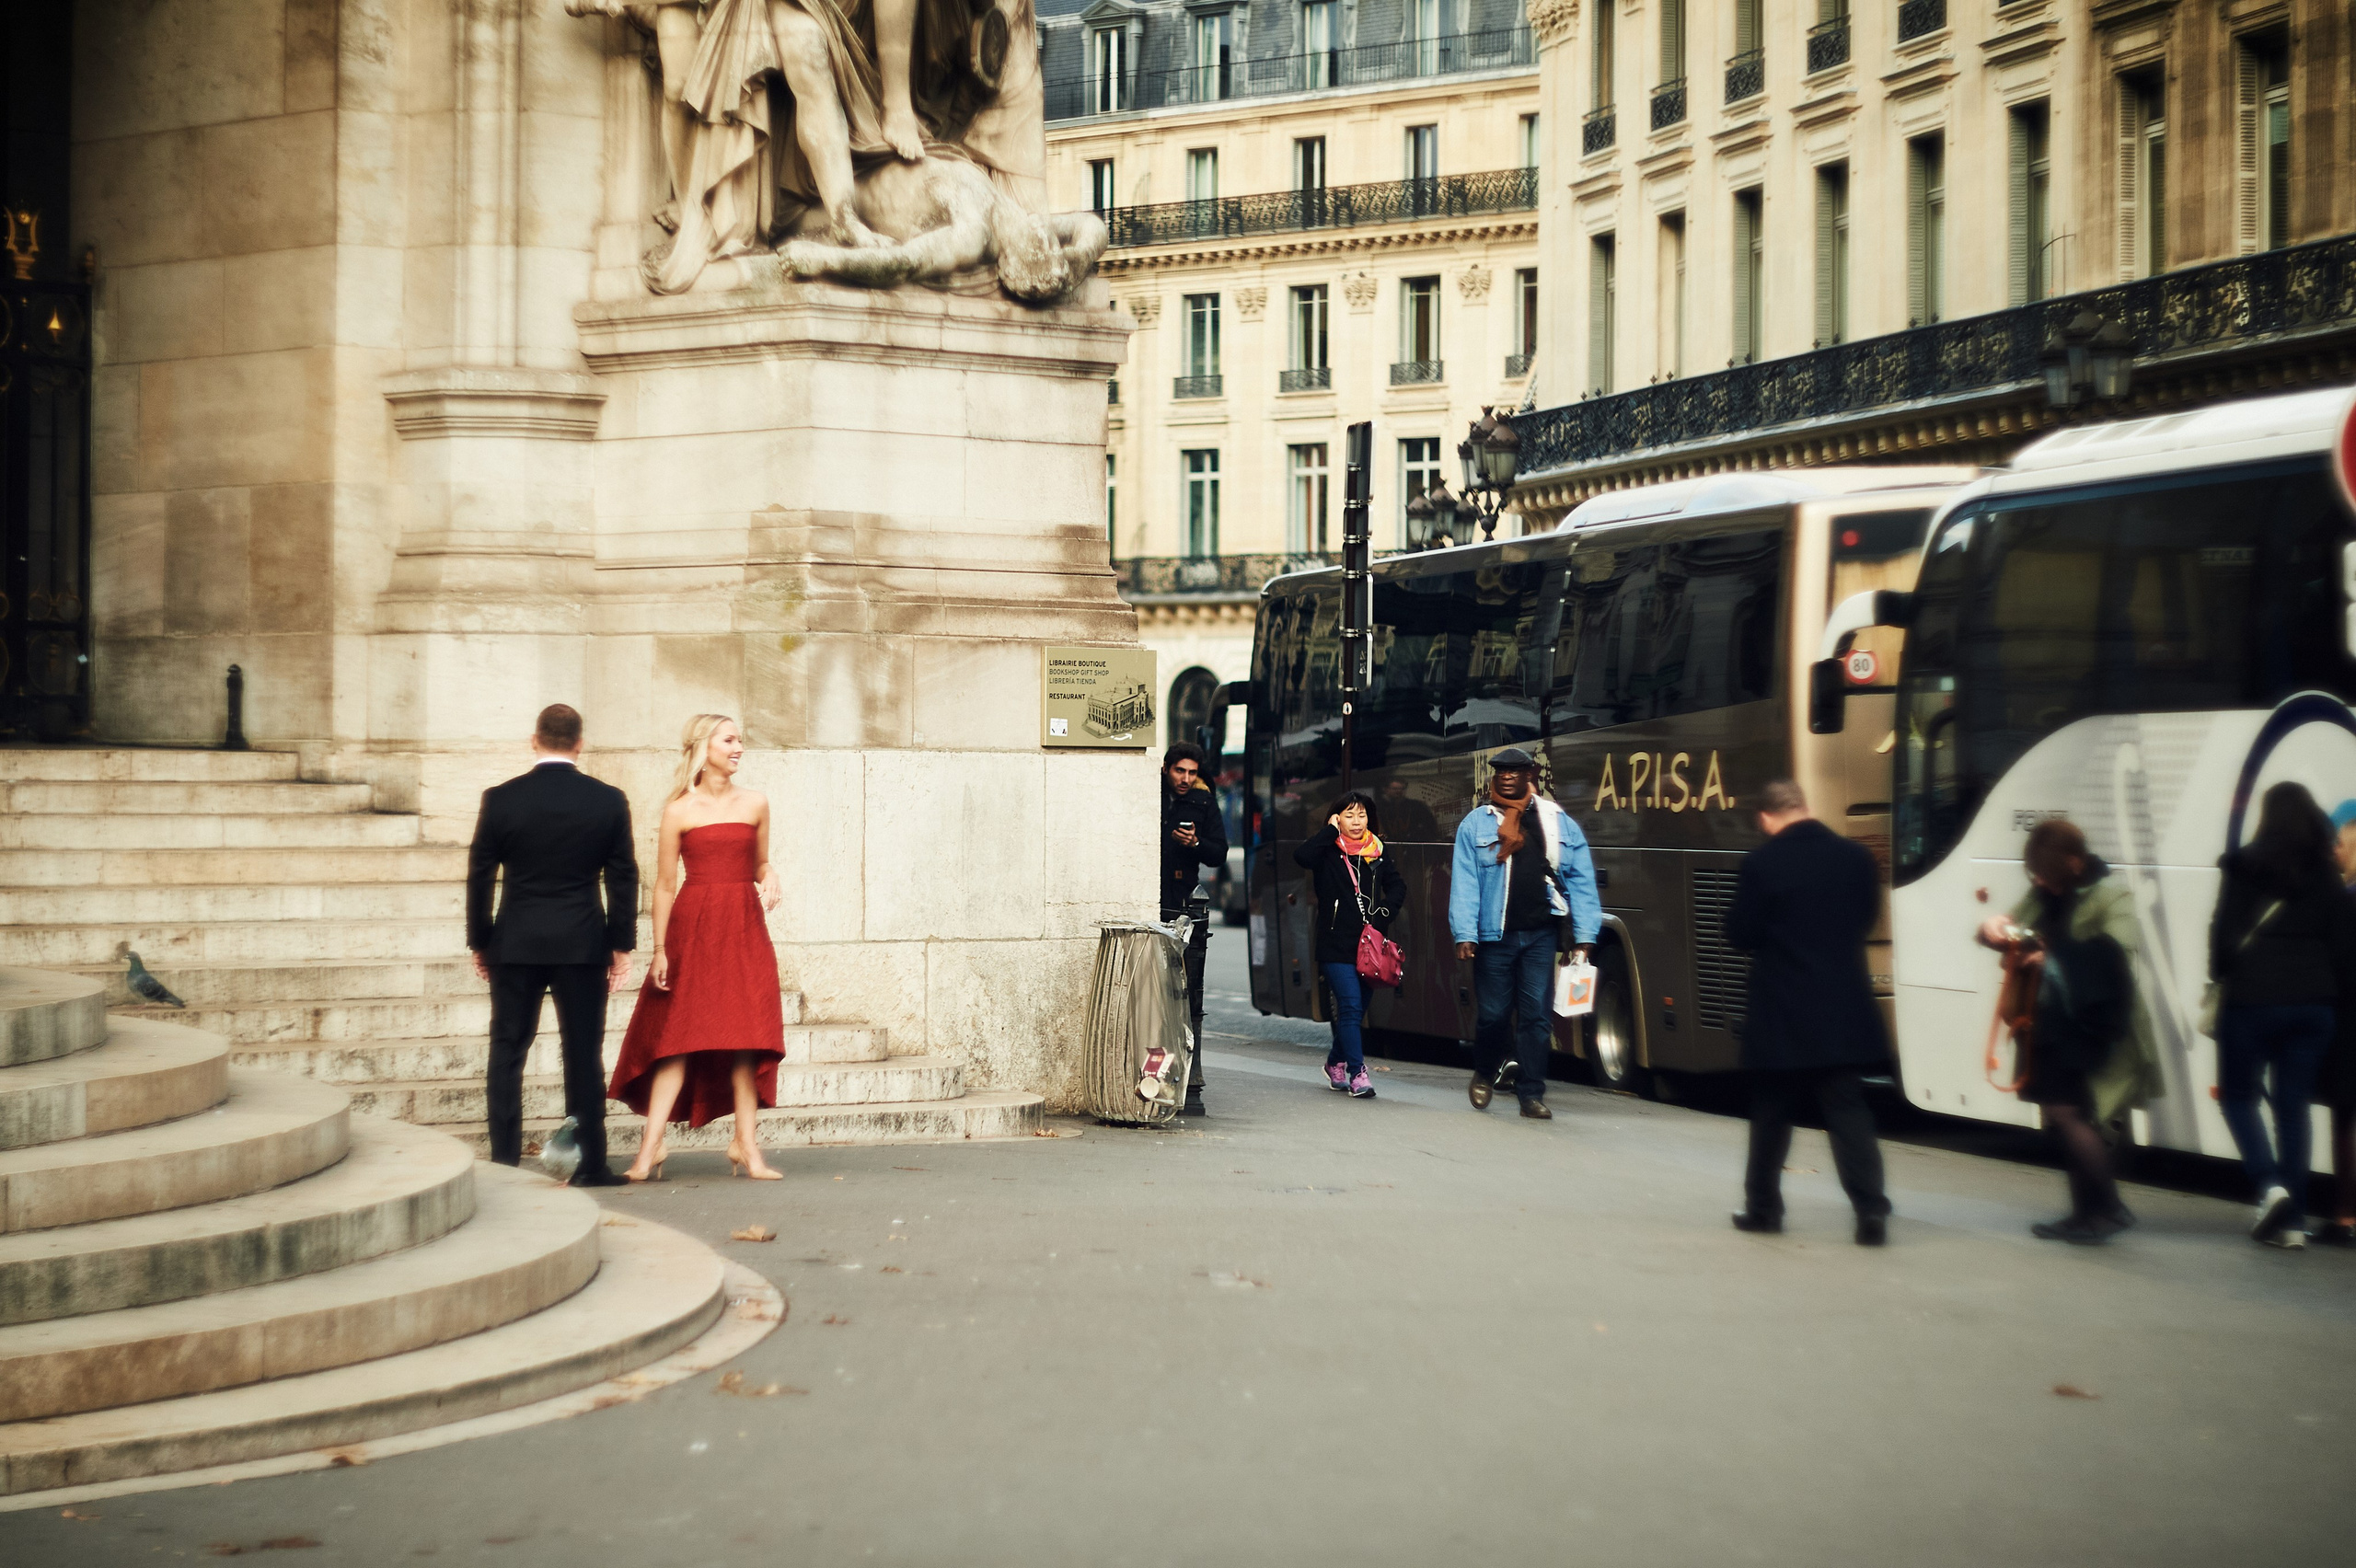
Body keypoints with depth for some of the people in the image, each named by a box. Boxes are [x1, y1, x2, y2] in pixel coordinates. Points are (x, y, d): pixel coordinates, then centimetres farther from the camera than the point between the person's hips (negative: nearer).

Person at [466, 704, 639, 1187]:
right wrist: (621, 946, 8)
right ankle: (591, 1163, 5)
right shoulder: (609, 801, -2)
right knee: (584, 1055, 5)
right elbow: (623, 880, 1)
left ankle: (505, 1161, 4)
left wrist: (479, 942, 11)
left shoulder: (501, 799, -3)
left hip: (515, 945, 0)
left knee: (507, 1053, 7)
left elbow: (479, 876, 1)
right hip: (584, 945, 0)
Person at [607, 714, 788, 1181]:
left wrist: (769, 880, -3)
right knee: (679, 1038, -6)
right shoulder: (679, 811, 0)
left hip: (744, 931, 3)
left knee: (747, 1042, 2)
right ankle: (648, 1153, -5)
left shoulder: (755, 805, 9)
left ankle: (747, 1147, 8)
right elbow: (664, 886, 1)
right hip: (693, 928, -3)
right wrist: (660, 950, -4)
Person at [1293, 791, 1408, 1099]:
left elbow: (1397, 885, 21)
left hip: (1368, 945, 5)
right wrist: (1331, 830, -15)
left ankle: (1336, 1062, 35)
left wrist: (1385, 914, 4)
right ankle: (1357, 1074, -16)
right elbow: (1301, 856, -24)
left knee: (1356, 1010, 13)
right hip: (1336, 944, -5)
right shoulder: (1329, 852, -4)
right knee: (1351, 1007, -15)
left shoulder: (1377, 852, 11)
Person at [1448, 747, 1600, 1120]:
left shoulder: (1560, 824, 8)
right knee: (1494, 1013, 6)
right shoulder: (1476, 824, 4)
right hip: (1494, 936, -1)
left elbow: (1581, 882, 6)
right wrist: (1464, 935, -10)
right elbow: (1464, 882, -1)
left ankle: (1532, 1094, 3)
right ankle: (1484, 1075, 31)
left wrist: (1583, 938, -1)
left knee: (1537, 1014, -3)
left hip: (1541, 935, 1)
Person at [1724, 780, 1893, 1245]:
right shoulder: (1856, 857, -1)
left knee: (1771, 1114, 12)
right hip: (1844, 1011, 3)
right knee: (1848, 1112, 3)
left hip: (1781, 1014, -2)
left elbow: (1741, 934, -6)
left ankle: (1763, 1207, 20)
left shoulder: (1760, 863, -13)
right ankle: (1871, 1212, -6)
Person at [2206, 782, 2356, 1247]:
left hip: (2252, 998, -3)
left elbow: (2224, 931, -7)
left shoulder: (2245, 865, -6)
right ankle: (2292, 1220, 6)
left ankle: (2269, 1184, -9)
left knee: (2237, 1094, 13)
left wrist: (2221, 976, 9)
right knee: (2294, 1105, 8)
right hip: (2314, 1002, 3)